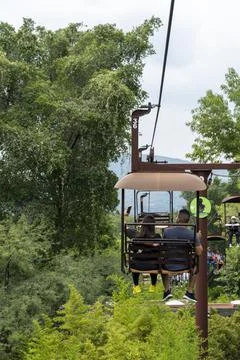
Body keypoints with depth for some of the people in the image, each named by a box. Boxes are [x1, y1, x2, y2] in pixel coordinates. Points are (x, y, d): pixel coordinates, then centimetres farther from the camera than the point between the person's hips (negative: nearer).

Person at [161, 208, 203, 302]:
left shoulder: (167, 231, -9)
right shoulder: (192, 233, -13)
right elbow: (199, 252, -7)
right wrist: (198, 239, 11)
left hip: (169, 266, 1)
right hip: (184, 266, -1)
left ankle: (167, 290, 31)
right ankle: (190, 292, 28)